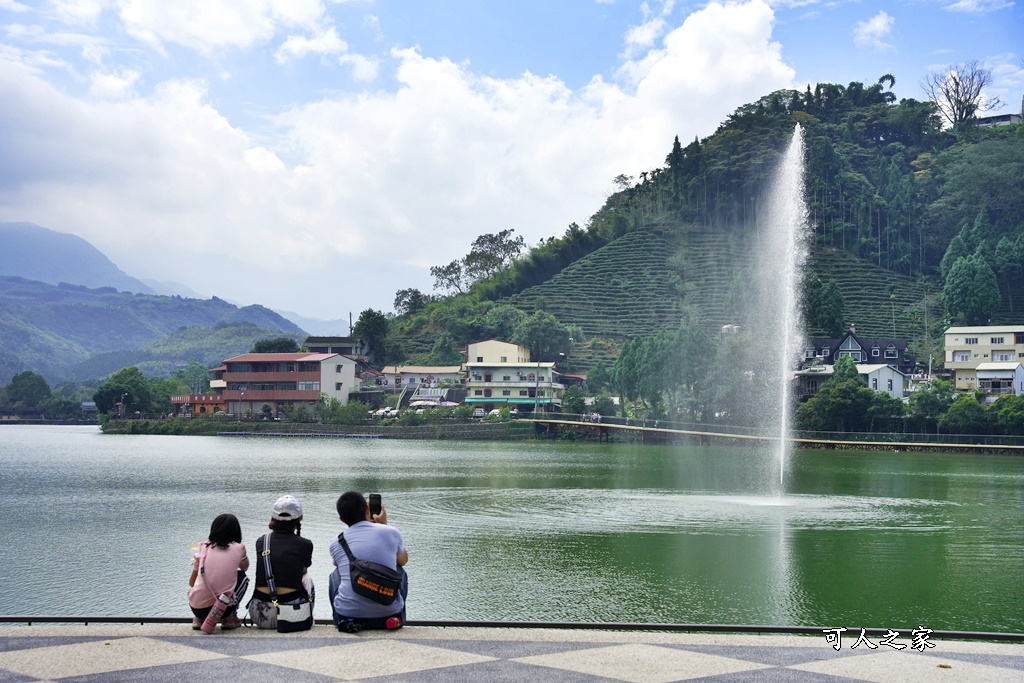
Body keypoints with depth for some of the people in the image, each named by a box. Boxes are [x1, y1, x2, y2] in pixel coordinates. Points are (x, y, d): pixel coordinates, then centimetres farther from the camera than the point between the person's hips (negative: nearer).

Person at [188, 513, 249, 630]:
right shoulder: (238, 548, 5)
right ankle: (229, 618, 14)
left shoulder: (203, 547, 8)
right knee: (242, 577, 27)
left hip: (196, 608, 3)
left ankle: (199, 619, 17)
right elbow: (245, 567, 29)